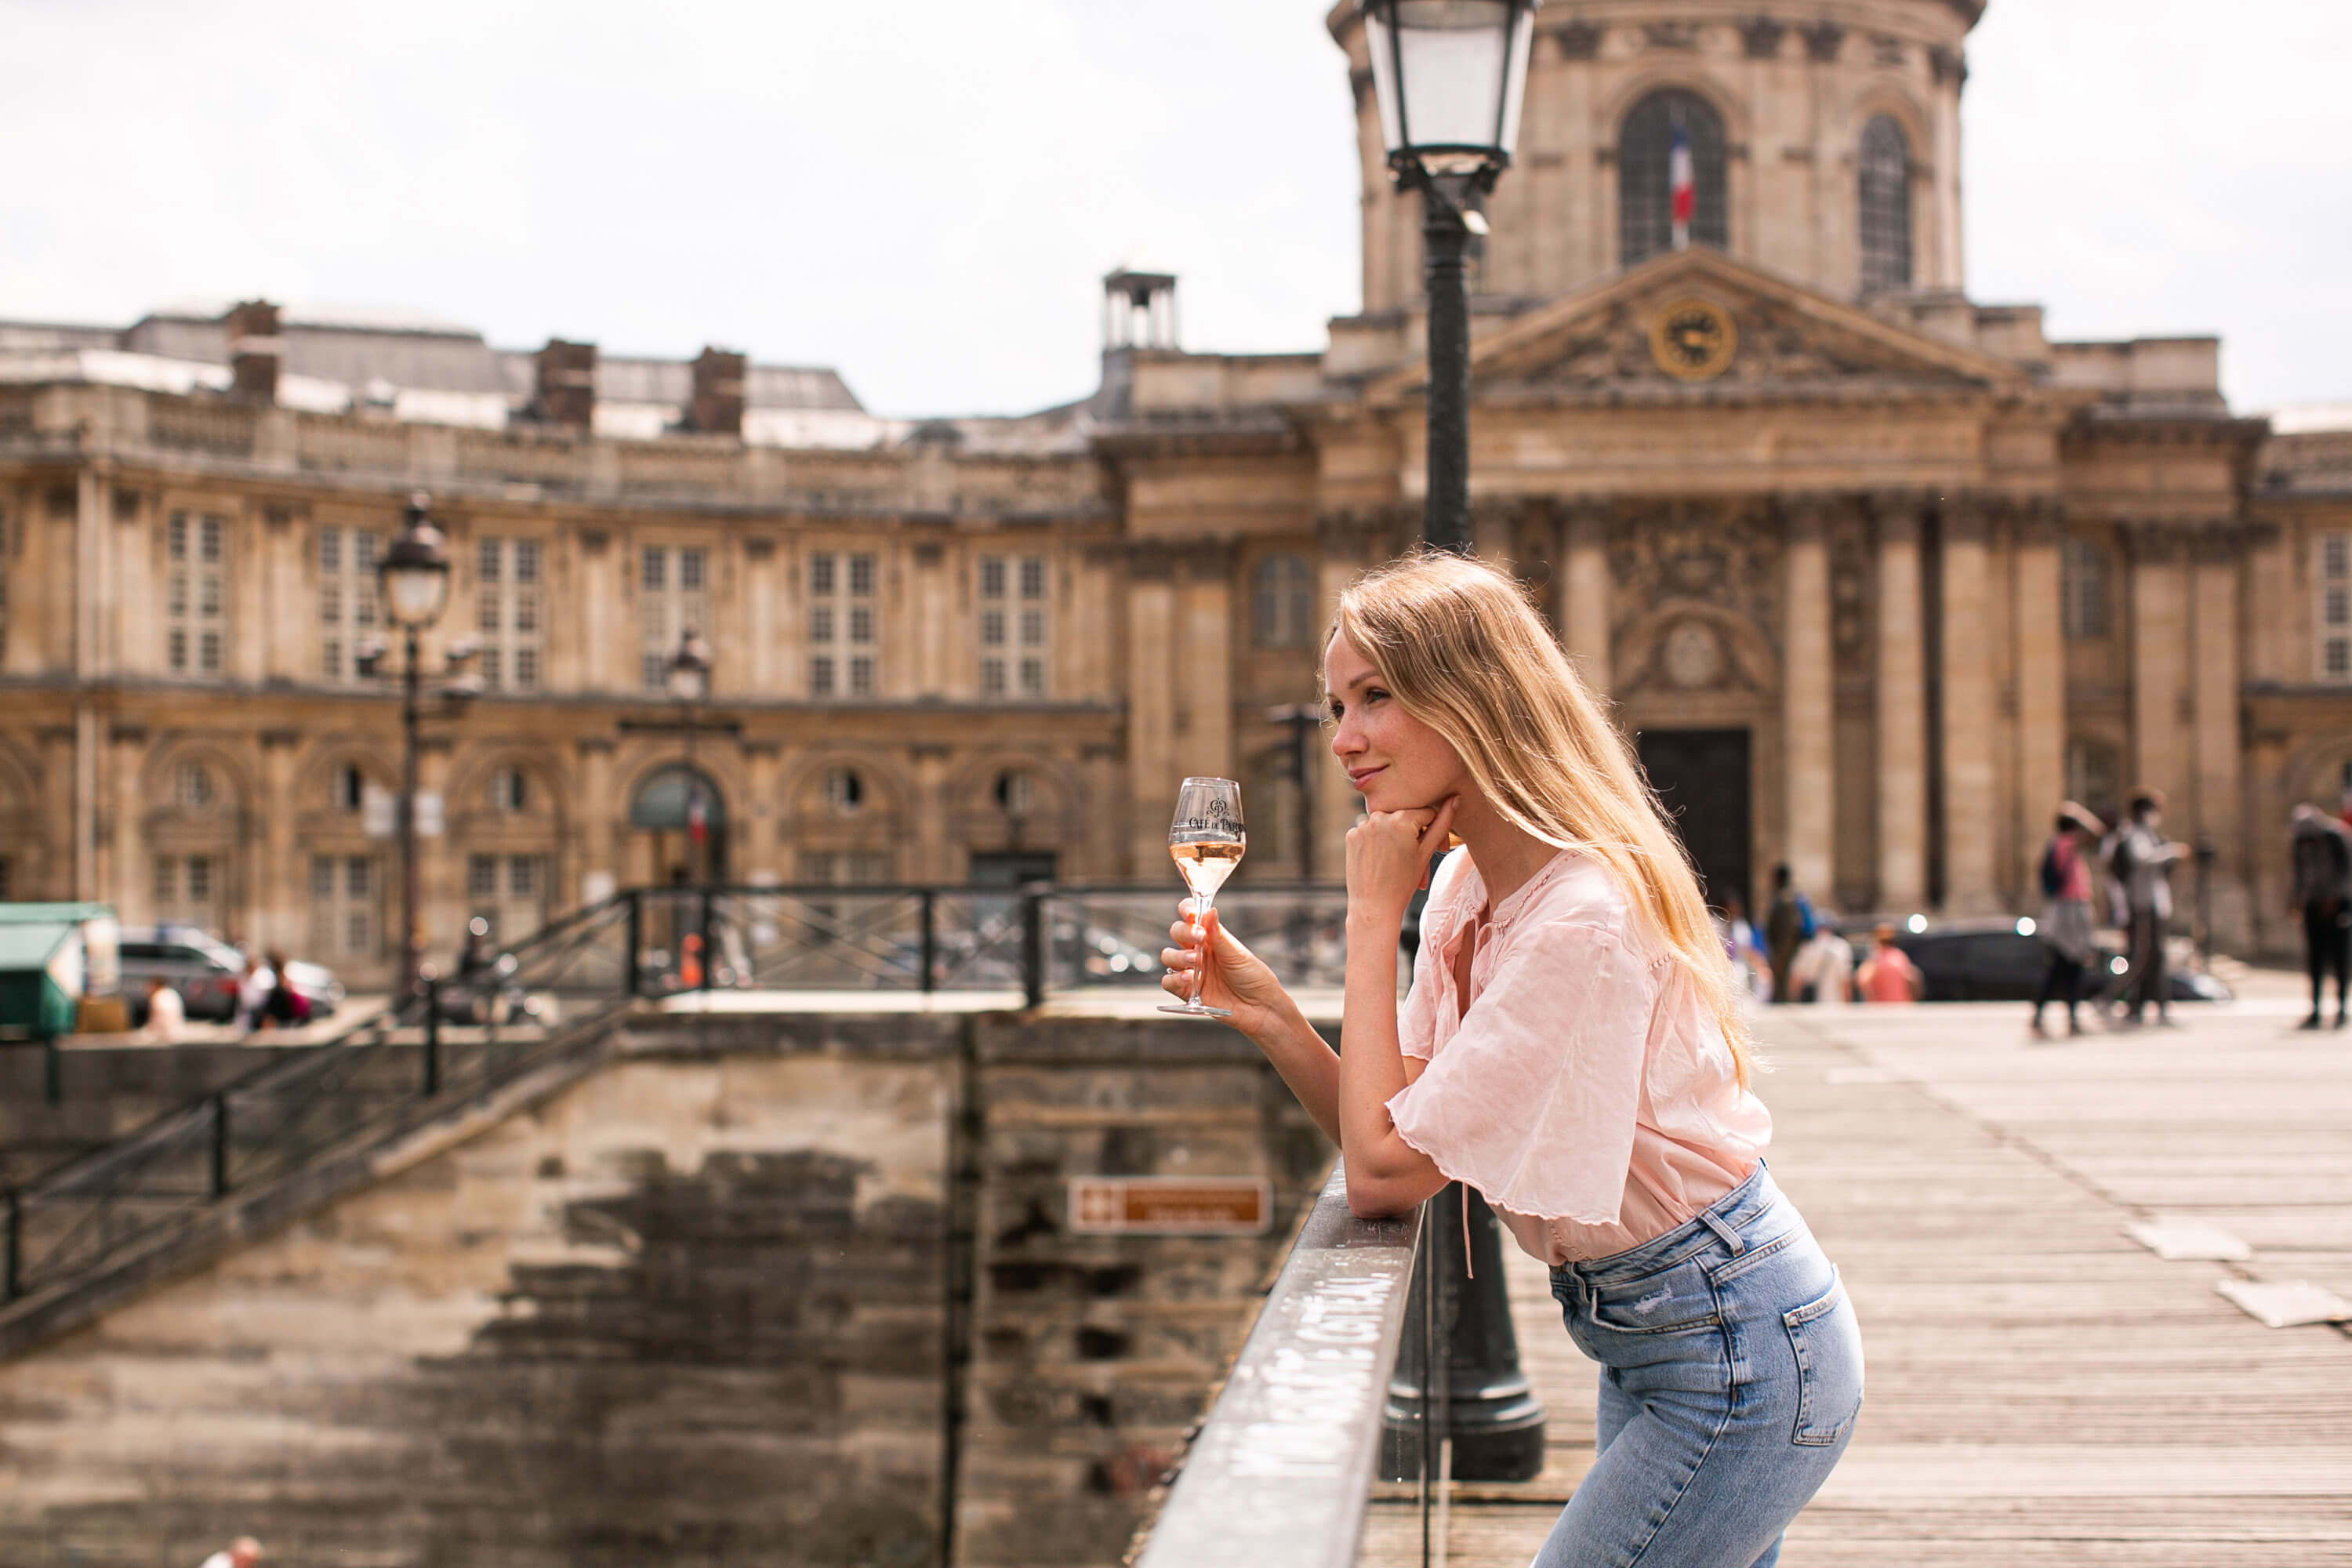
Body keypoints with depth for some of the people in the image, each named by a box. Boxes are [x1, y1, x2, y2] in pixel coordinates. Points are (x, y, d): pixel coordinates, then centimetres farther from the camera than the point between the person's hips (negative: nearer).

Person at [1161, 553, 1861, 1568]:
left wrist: (1373, 914, -18)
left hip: (1736, 1361, -9)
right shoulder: (1465, 891, 3)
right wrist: (1263, 1010, -11)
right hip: (1650, 1346, 9)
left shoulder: (1584, 920, -26)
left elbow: (1383, 1173, -23)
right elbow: (1389, 1136, 3)